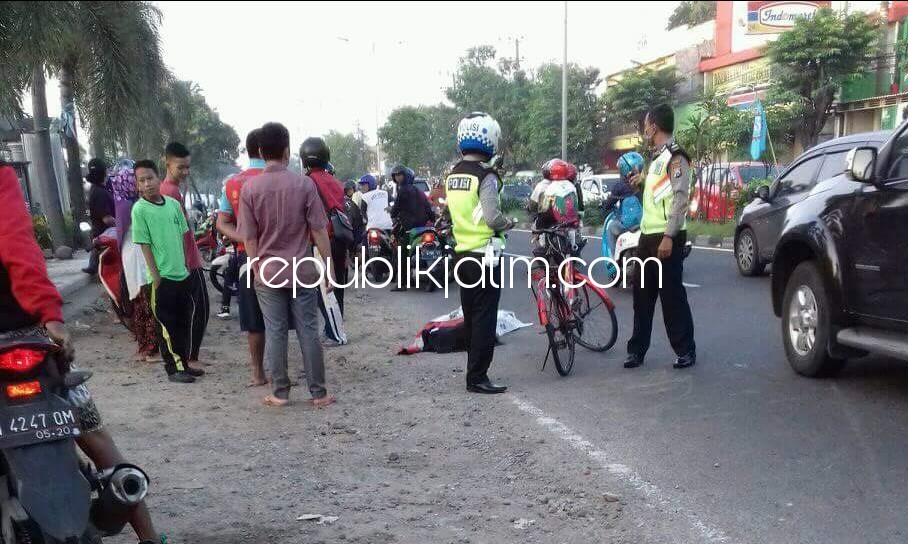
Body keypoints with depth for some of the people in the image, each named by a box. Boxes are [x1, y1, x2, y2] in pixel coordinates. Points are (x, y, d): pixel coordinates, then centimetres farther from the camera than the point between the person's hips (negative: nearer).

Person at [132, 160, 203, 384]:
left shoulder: (173, 204, 6)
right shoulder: (139, 209, -9)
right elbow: (144, 245, -9)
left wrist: (186, 265, 11)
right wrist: (155, 276, -12)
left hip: (183, 274, 6)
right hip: (162, 277, -6)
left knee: (185, 322, 13)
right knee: (167, 325, 2)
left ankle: (183, 363, 25)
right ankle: (173, 369, 12)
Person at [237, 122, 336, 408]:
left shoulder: (250, 188, -6)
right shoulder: (304, 183, -8)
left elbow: (249, 237, -3)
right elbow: (319, 231, -6)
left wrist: (257, 269, 9)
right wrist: (329, 267, 2)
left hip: (268, 272, 1)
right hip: (302, 271, 0)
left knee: (275, 333, 8)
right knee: (308, 331, 6)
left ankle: (280, 393, 15)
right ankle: (318, 393, 12)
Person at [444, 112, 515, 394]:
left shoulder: (452, 175, 9)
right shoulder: (486, 176, -16)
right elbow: (492, 218, -21)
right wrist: (509, 223, -4)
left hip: (462, 252, 8)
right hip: (484, 255, -8)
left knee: (470, 315, 17)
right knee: (484, 317, -3)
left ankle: (475, 367, 27)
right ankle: (477, 377, 0)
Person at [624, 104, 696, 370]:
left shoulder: (675, 157, -11)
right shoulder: (658, 156, 18)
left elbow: (680, 198, -19)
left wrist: (669, 236, -24)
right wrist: (643, 181, 25)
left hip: (666, 238, -9)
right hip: (648, 235, 9)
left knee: (672, 295, -3)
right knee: (642, 295, 11)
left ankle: (686, 351, 9)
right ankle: (637, 349, 19)